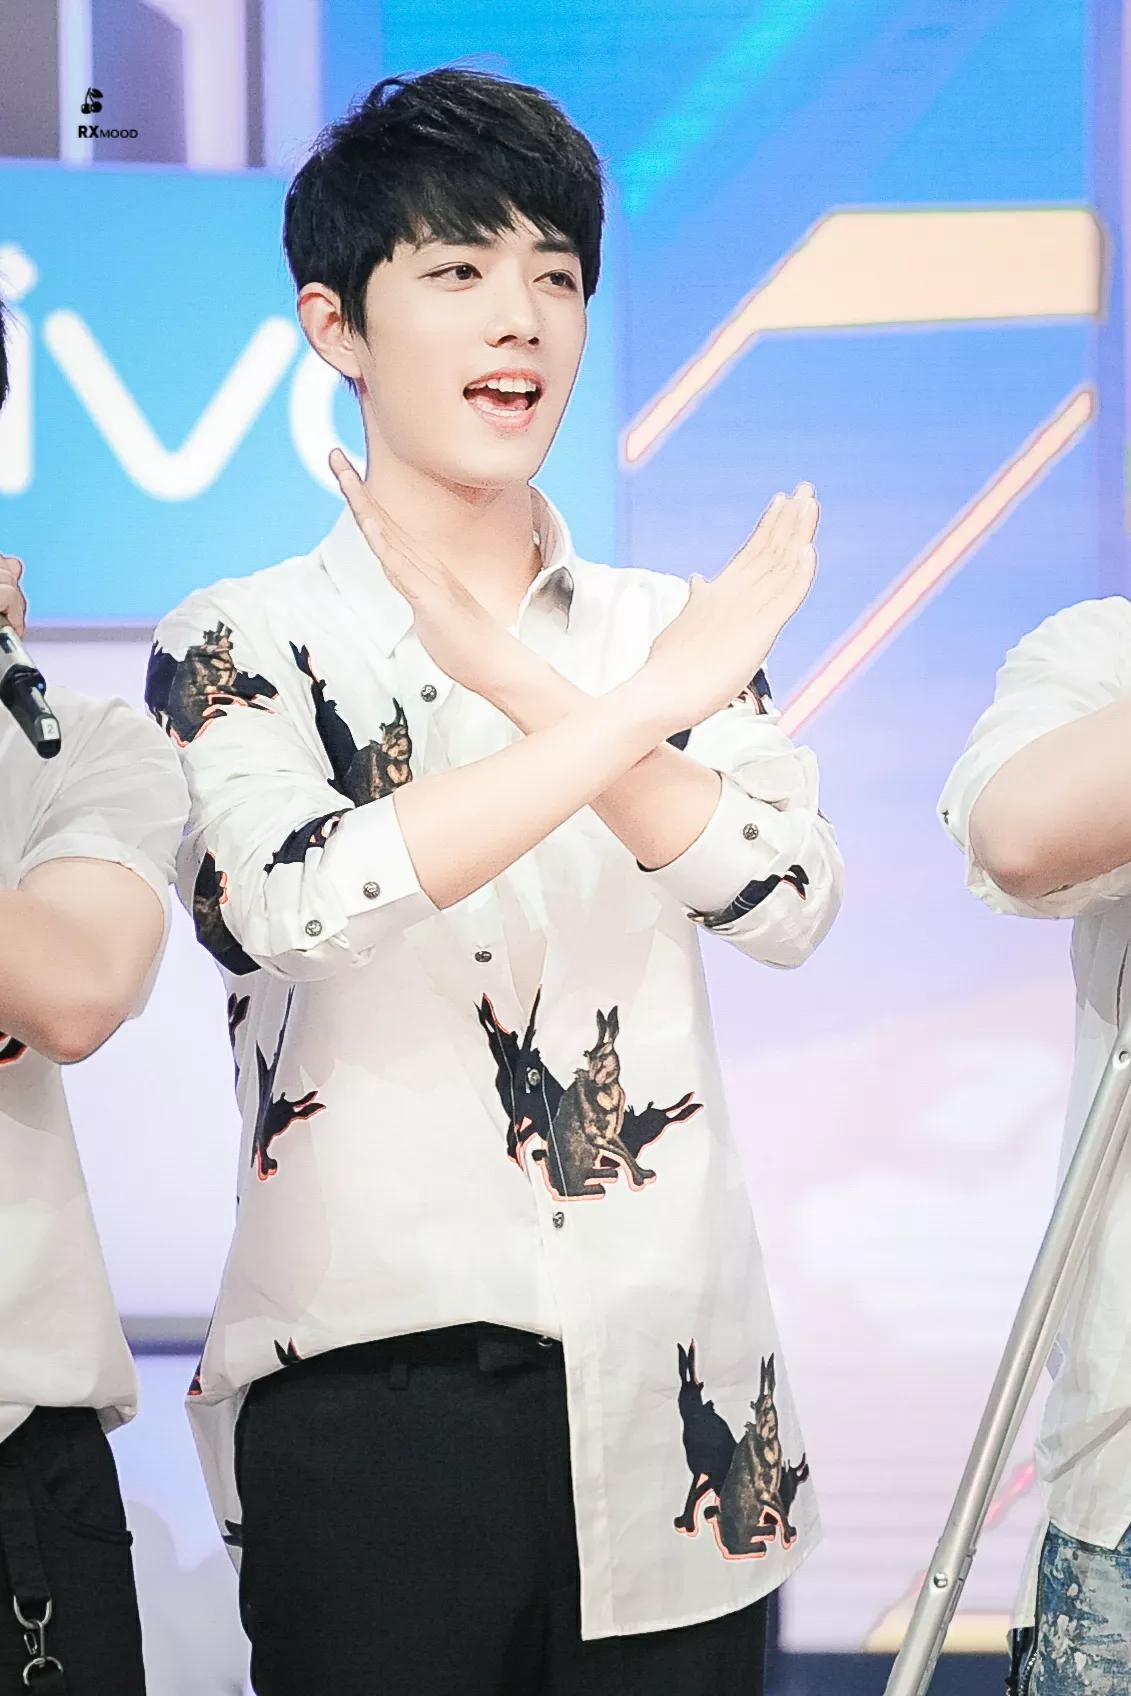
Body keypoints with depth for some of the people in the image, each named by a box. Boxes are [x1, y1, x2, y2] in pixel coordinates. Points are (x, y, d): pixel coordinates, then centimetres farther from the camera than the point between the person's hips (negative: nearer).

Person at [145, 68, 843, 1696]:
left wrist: (543, 699, -15)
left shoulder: (674, 630, 11)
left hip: (670, 1398, 3)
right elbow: (285, 898, -20)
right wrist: (642, 710, -17)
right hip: (374, 1390, -3)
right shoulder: (243, 642, 0)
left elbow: (791, 900, -5)